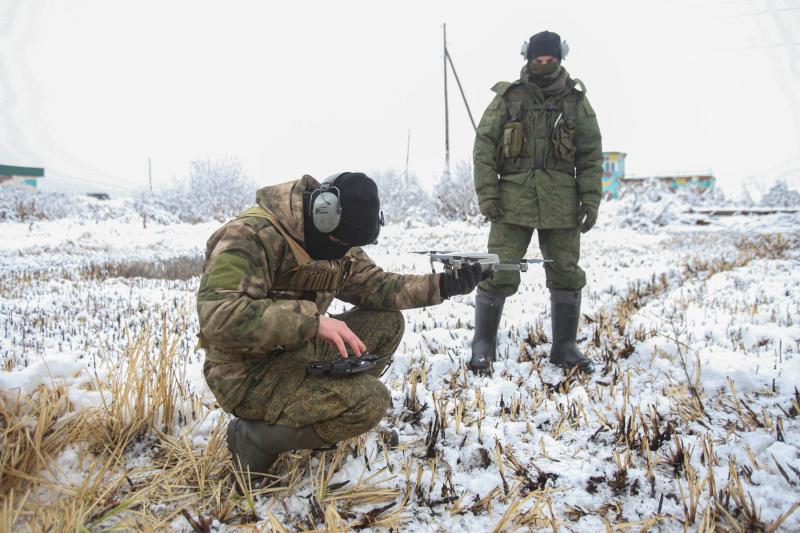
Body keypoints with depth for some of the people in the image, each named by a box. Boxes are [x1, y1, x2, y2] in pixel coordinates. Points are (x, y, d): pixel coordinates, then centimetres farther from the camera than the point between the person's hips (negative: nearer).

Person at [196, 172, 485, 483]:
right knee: (371, 400, -22)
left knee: (388, 323, 2)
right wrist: (314, 320, -37)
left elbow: (376, 287, 5)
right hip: (248, 376, -8)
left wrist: (444, 285, -8)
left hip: (297, 352, 9)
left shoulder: (337, 244, 3)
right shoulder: (251, 237, -24)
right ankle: (255, 437, -5)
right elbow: (218, 317, -35)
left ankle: (318, 410, 8)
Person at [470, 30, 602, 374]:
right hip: (513, 200, -2)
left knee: (566, 275, 6)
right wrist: (486, 192, -8)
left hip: (561, 204, 2)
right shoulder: (508, 97, 4)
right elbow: (484, 145, 1)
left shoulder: (576, 101, 9)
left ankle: (564, 348, 21)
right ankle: (483, 346, 11)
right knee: (498, 272, -4)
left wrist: (591, 199, 0)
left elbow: (591, 156, 9)